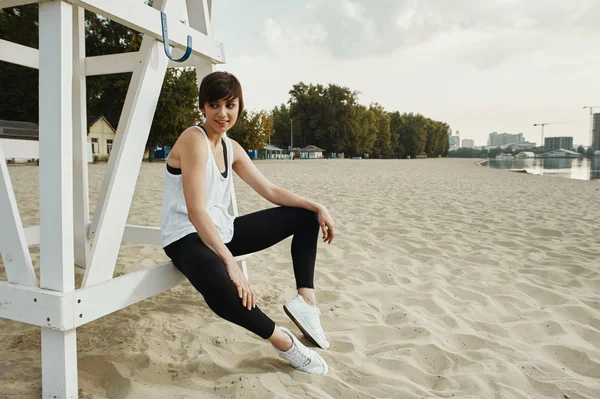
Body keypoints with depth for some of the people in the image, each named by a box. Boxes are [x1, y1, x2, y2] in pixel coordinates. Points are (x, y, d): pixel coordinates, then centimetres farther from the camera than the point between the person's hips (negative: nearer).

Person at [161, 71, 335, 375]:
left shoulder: (231, 147, 7)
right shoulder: (194, 140, -17)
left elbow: (270, 191, 10)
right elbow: (195, 212, -27)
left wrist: (318, 207, -1)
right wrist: (230, 263, -33)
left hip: (221, 231, 9)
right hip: (186, 237, -9)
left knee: (305, 216, 9)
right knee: (218, 283, -45)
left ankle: (305, 298, -6)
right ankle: (283, 341, -17)